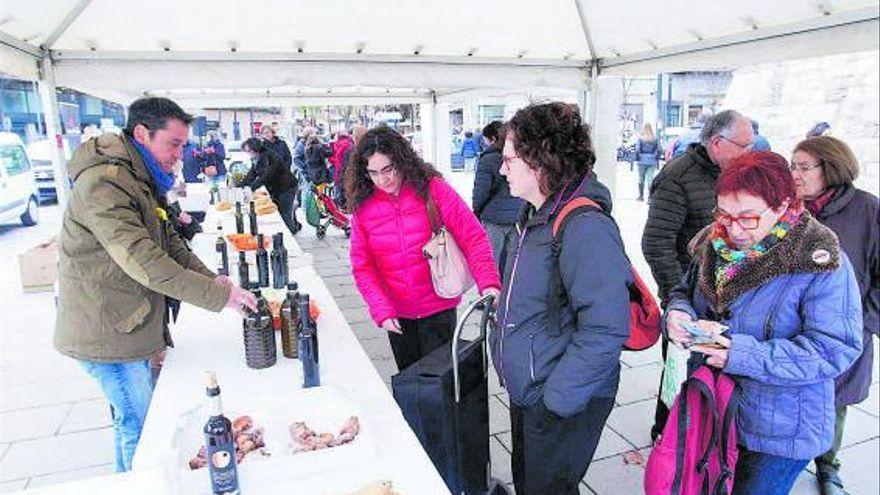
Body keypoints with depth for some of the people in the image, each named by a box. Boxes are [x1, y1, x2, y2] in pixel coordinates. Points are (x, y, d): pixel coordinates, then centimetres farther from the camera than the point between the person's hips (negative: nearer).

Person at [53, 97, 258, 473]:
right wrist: (218, 296, -31)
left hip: (129, 325, 10)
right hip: (107, 333, -10)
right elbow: (142, 260, -32)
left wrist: (210, 278, -3)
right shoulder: (103, 183, -24)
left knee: (133, 420, 23)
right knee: (139, 425, 3)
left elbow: (168, 240, 12)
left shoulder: (142, 179, 11)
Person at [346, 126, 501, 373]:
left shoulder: (432, 189, -12)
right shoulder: (362, 206, -4)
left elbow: (473, 237, -13)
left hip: (438, 309, -3)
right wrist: (381, 310, -14)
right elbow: (362, 266, -2)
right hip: (396, 315, 3)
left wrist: (488, 283, -27)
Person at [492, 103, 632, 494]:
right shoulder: (537, 216, 4)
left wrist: (556, 399, -24)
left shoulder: (585, 228, -27)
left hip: (564, 404, -9)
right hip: (526, 389, 9)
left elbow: (605, 332, -30)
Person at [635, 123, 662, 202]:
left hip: (643, 161, -2)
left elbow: (637, 150, -12)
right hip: (652, 161, 2)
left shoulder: (640, 138, -7)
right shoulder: (656, 139, 1)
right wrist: (657, 159, 12)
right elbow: (659, 150, 1)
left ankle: (641, 196, 19)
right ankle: (650, 197, 3)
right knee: (650, 179, 5)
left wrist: (636, 158, 1)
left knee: (641, 179, 11)